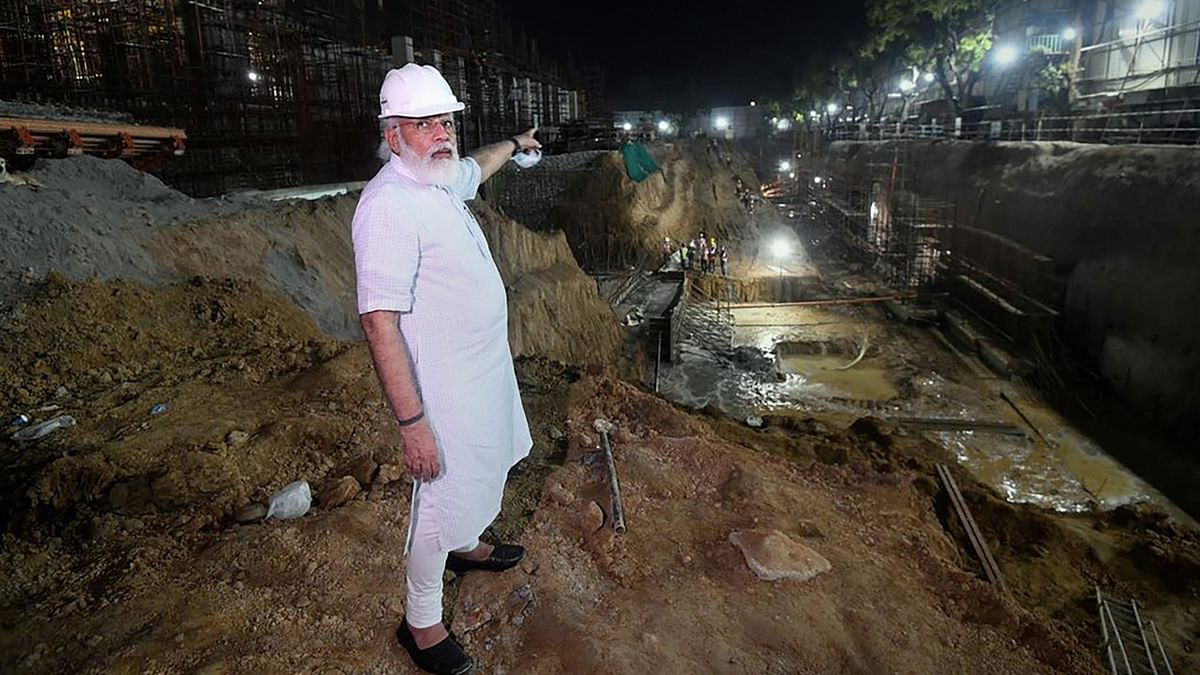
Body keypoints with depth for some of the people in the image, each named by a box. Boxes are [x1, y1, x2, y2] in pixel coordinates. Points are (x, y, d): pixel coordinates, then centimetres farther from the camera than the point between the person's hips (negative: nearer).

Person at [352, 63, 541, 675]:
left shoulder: (442, 179, 1)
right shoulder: (387, 206, -27)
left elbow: (476, 168, 27)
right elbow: (379, 322, -30)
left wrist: (514, 143, 46)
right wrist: (411, 422, -30)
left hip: (485, 369, 9)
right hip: (444, 389, -9)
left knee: (480, 470, 28)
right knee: (441, 499, 6)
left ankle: (466, 545, 54)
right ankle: (420, 624, 28)